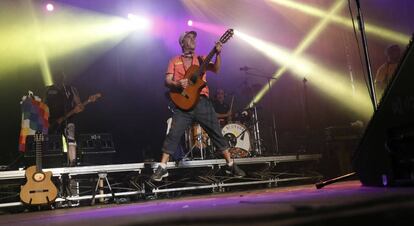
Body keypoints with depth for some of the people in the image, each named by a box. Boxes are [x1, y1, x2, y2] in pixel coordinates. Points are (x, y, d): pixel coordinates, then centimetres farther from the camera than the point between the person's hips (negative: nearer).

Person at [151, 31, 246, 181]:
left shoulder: (201, 59, 17)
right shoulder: (175, 61, 14)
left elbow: (215, 69, 0)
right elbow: (167, 81, 5)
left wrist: (217, 54, -17)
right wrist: (177, 84, -16)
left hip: (202, 102, 2)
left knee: (216, 133, 2)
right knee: (173, 134, -8)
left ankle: (230, 165, 12)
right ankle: (162, 168, 2)